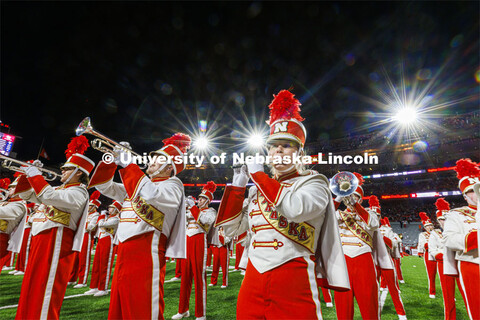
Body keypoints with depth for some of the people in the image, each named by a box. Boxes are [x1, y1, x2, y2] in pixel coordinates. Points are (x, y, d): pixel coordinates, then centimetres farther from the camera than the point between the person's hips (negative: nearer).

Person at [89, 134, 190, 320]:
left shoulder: (173, 185, -3)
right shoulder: (137, 184, 21)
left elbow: (152, 194, -24)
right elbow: (104, 186, 21)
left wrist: (128, 164, -16)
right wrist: (114, 158, 8)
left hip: (146, 256, -7)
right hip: (123, 256, 8)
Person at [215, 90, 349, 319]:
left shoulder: (313, 182, -1)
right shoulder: (258, 188, 12)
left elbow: (295, 208, -24)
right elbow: (231, 229, 10)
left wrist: (258, 174, -13)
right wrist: (237, 185, 2)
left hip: (293, 282, -4)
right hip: (252, 281, 5)